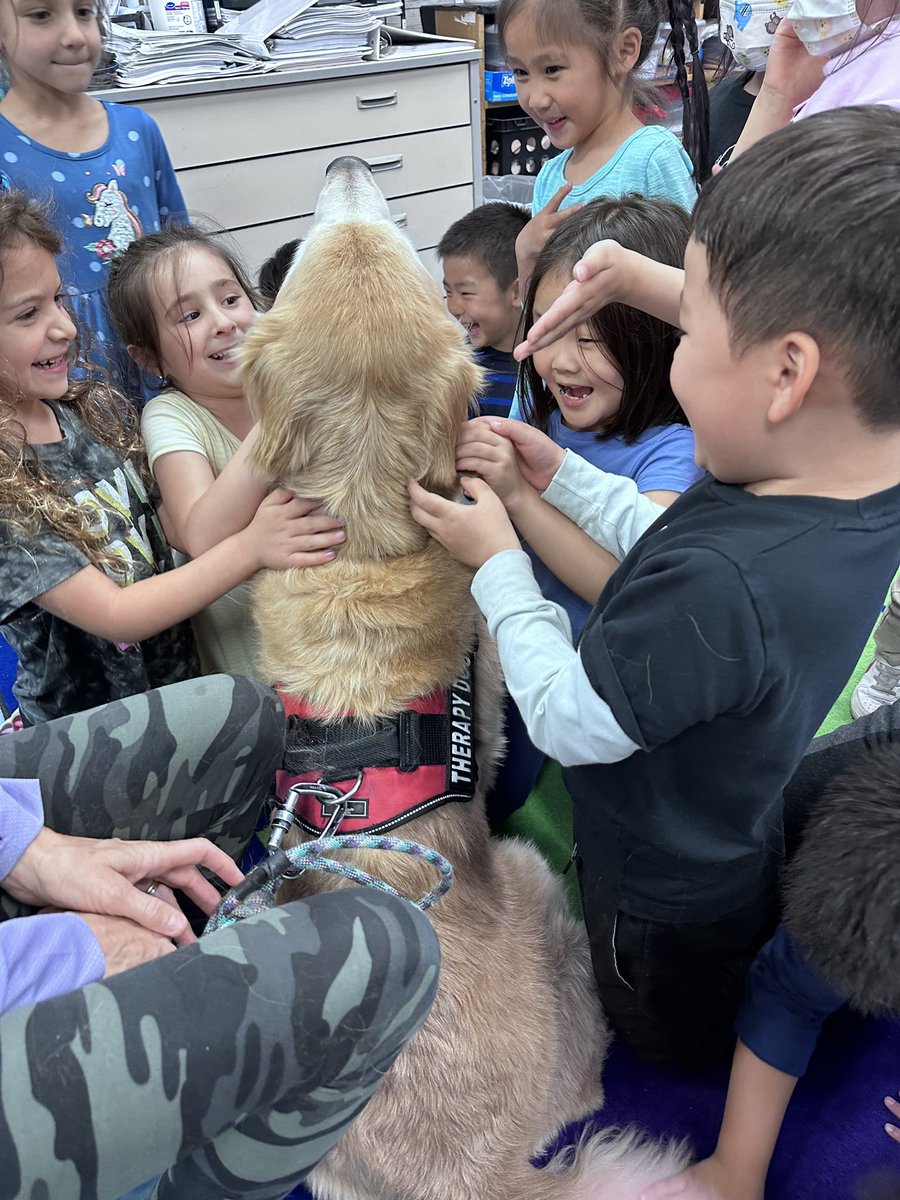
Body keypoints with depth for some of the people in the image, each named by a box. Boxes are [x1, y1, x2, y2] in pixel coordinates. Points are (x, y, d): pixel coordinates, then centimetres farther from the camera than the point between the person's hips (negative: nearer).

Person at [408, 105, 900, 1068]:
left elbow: (570, 723, -29)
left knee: (668, 1043, 28)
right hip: (737, 844, 6)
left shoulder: (720, 587, -46)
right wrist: (563, 476, -1)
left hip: (663, 898, -6)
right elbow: (671, 547, 1)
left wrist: (497, 563, -18)